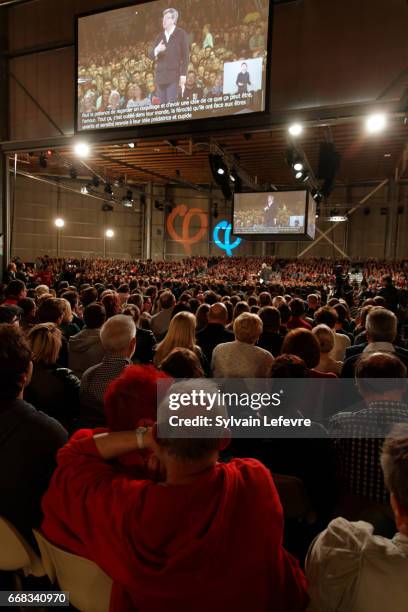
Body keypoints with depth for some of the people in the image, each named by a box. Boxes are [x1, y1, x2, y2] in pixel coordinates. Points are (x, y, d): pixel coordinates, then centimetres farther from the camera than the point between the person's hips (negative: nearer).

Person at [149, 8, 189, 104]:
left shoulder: (181, 34, 5)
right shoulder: (160, 37, 19)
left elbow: (185, 56, -1)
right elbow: (150, 55, 15)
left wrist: (183, 75, -11)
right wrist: (156, 50, -9)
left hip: (174, 76, -5)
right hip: (160, 76, 5)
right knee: (162, 105, 1)